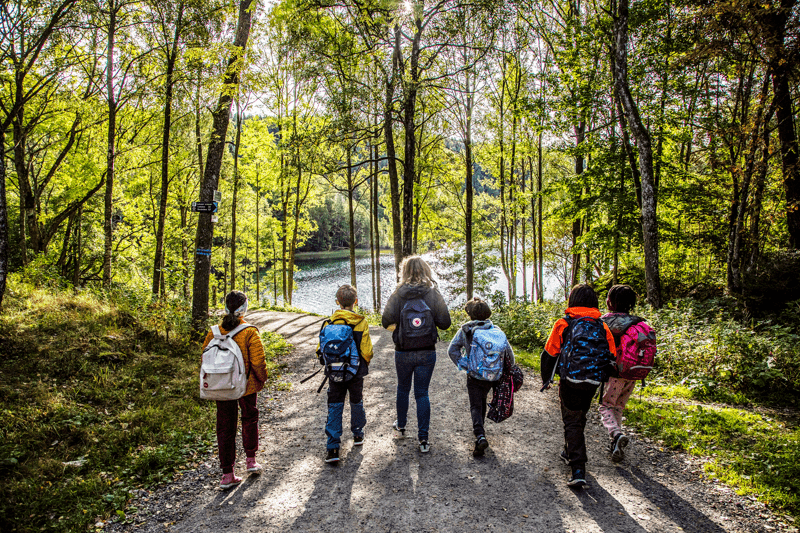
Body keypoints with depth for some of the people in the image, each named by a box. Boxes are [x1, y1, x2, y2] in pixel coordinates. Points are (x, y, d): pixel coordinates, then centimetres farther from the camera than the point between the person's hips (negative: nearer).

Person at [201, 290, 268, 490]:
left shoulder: (214, 333, -4)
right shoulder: (250, 333, -15)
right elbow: (258, 361, -13)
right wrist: (262, 379, 4)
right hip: (246, 385, -2)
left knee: (225, 428, 10)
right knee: (249, 419, 22)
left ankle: (227, 475, 13)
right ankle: (251, 460, 28)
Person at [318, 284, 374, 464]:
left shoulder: (329, 323, -8)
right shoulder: (361, 322, -12)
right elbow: (367, 351, -11)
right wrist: (366, 363, 10)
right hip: (356, 372, 0)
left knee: (334, 408, 6)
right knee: (356, 403, 21)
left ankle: (333, 448, 1)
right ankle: (358, 435, 39)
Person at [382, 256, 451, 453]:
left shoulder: (398, 295, -10)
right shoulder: (433, 294, -9)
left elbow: (386, 321, -15)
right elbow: (445, 323, -8)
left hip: (403, 353, 0)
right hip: (427, 353, 0)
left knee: (403, 389, 22)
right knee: (422, 394, 9)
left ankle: (401, 425, 42)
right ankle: (423, 438, 7)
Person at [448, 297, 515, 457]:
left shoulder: (465, 330, -4)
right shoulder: (496, 330, -1)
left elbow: (452, 350, -9)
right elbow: (508, 351, -1)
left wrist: (464, 365, -3)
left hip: (474, 376, -3)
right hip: (493, 376, 3)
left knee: (475, 406, 4)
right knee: (482, 402, 25)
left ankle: (480, 436, -17)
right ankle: (479, 430, 38)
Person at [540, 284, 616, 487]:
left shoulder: (564, 324, -4)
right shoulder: (602, 327, 6)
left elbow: (550, 354, -1)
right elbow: (611, 357, 7)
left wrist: (546, 379, 11)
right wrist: (602, 379, 21)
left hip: (571, 382, -4)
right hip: (592, 383, 4)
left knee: (572, 422, 3)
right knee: (579, 418, 23)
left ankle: (578, 470, -6)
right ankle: (570, 453, 44)